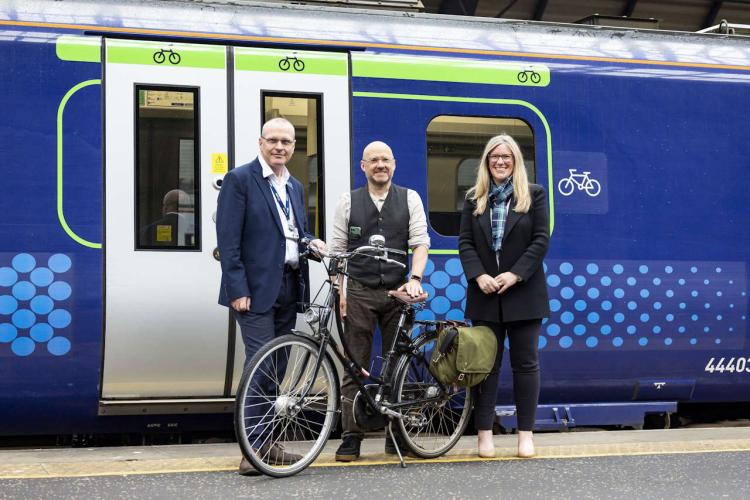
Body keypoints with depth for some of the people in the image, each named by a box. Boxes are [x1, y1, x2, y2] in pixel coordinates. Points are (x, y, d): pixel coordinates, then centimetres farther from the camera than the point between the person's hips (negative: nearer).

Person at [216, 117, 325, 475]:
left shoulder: (294, 187, 18)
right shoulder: (240, 180, -5)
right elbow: (228, 240, -10)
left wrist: (310, 242, 2)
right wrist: (238, 289, -17)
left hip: (288, 288, 7)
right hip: (257, 288, -7)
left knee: (277, 366, 9)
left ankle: (267, 444, 16)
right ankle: (254, 449, -6)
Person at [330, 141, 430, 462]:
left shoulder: (409, 199, 8)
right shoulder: (349, 201, 8)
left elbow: (420, 242, 1)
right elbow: (337, 249, 7)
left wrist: (415, 278, -13)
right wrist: (340, 289, -2)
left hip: (397, 291, 1)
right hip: (359, 293, 0)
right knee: (355, 366, -2)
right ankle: (351, 437, 1)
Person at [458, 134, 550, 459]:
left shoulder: (534, 195, 3)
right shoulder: (474, 199, 10)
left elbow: (541, 240, -4)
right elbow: (465, 242, 4)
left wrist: (515, 274, -14)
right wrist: (478, 275, -12)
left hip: (523, 293, -2)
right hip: (485, 294, 2)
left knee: (525, 363, 2)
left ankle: (526, 434, 8)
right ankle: (485, 433, 6)